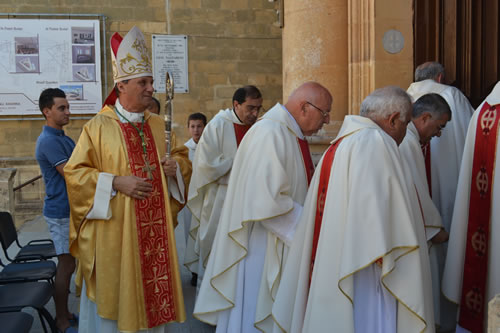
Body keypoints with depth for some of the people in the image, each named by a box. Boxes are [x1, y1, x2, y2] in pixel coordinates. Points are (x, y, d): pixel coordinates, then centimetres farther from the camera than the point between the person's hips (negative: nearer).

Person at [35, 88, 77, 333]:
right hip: (61, 211, -9)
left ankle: (64, 313, 25)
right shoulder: (49, 140, -16)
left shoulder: (63, 138, 14)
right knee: (66, 265, -3)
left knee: (67, 264, 15)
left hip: (70, 209, 9)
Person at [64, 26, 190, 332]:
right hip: (115, 231, -4)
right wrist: (117, 183, -19)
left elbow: (182, 159, 21)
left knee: (153, 292, 10)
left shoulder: (158, 126, 9)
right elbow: (74, 172, -7)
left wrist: (175, 165, -3)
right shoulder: (100, 127, -6)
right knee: (116, 294, 4)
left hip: (154, 229, 5)